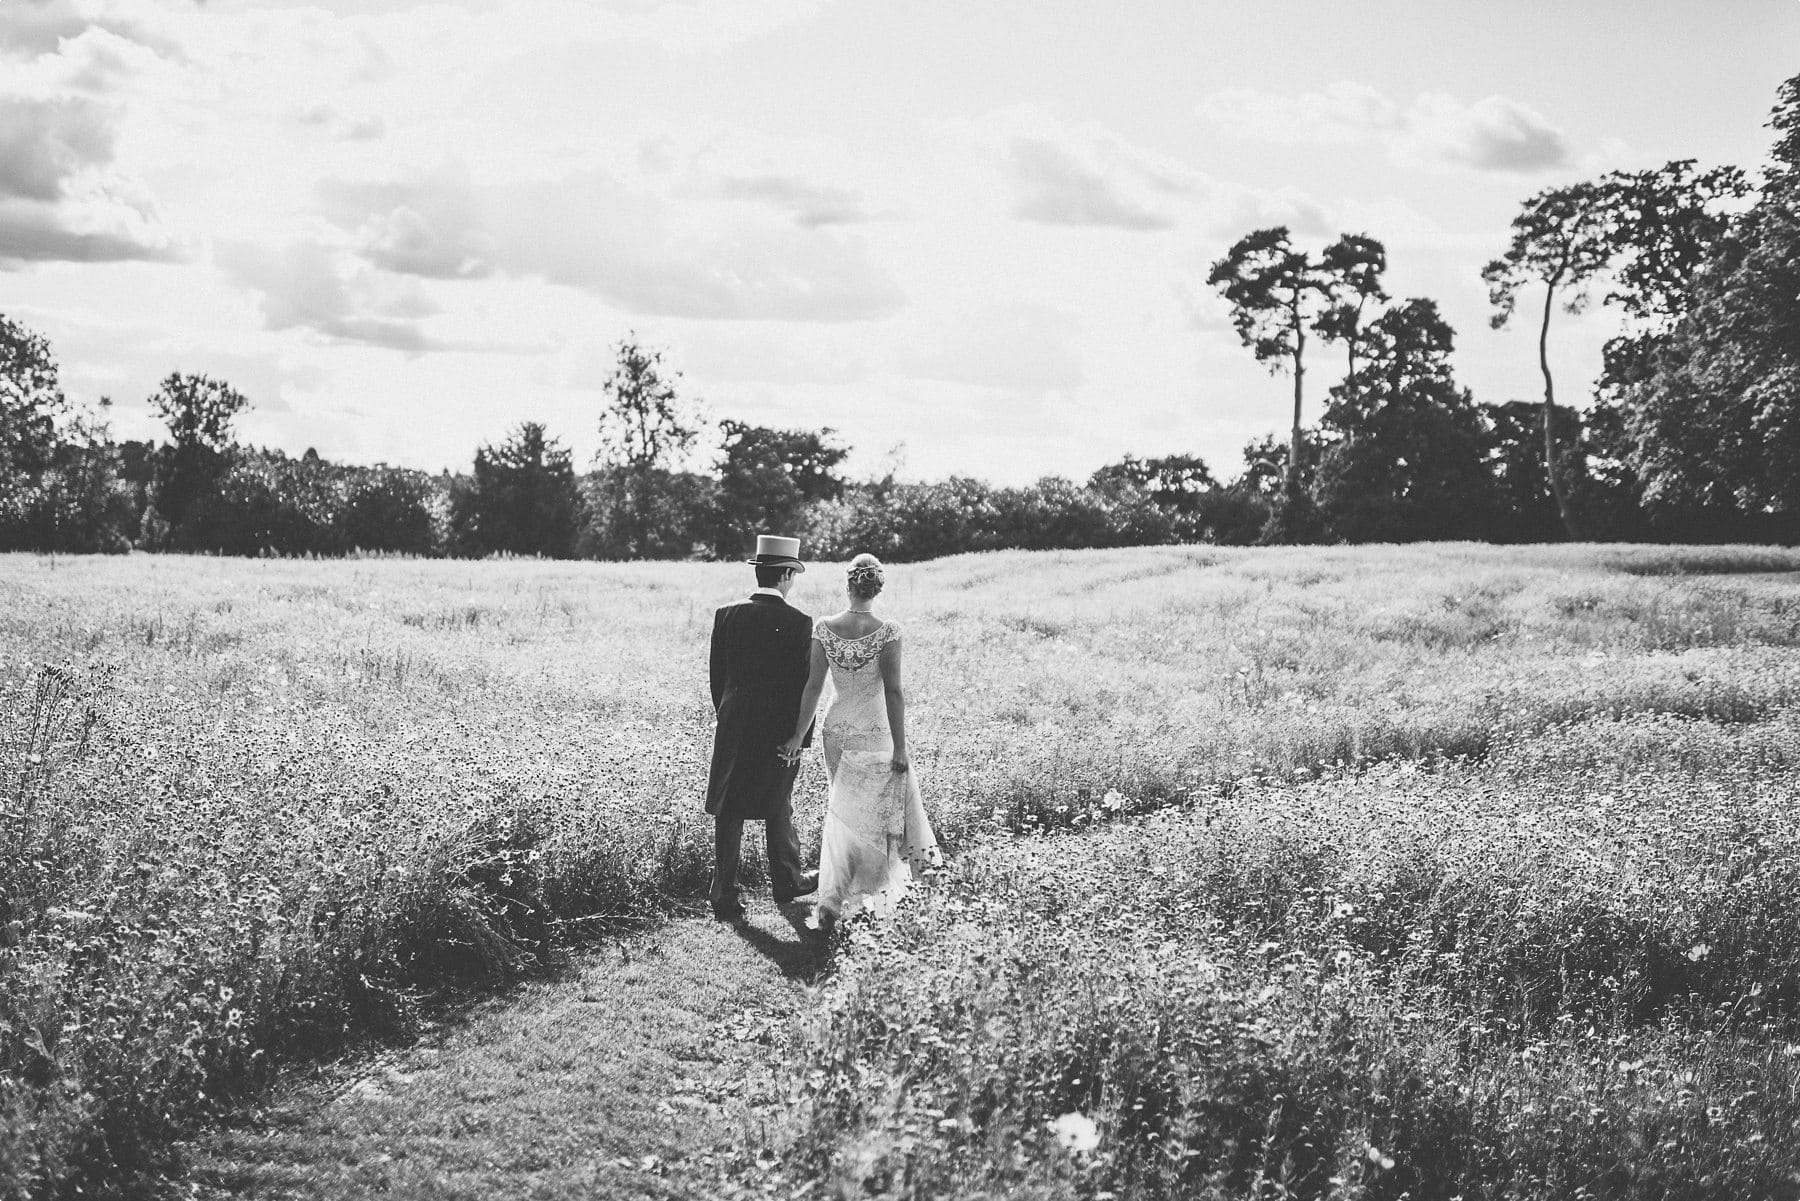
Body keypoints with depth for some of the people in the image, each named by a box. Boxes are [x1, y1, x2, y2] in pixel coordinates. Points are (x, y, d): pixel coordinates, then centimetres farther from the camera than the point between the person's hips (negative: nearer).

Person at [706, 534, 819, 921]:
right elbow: (804, 685, -10)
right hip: (778, 731, -2)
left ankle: (725, 896, 5)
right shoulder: (798, 623, -12)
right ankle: (786, 881, 32)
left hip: (732, 730, 2)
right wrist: (800, 737, -3)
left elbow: (716, 676, 5)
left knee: (728, 813, 6)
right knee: (777, 808, 16)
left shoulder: (727, 615, -2)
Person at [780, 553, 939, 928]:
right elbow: (893, 692, -14)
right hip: (874, 731, -4)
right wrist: (900, 746, -8)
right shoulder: (887, 632, -15)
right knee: (850, 813, 8)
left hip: (835, 728, 4)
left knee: (848, 807, 23)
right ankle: (831, 898, 8)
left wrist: (799, 734, 2)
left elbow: (813, 686, -5)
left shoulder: (824, 629, -6)